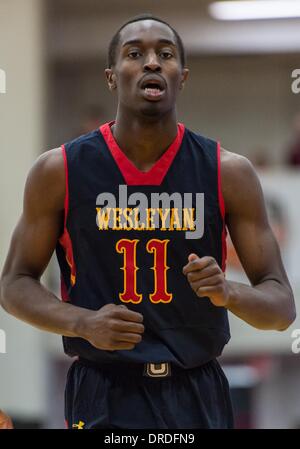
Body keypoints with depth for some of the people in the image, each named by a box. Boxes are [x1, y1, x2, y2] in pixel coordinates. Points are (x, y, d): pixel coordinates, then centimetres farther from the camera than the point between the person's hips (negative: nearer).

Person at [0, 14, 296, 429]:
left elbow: (282, 305, -1)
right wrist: (83, 323, -15)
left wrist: (228, 293, -22)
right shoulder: (58, 172, -4)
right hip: (103, 399, -1)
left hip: (198, 397, 2)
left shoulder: (228, 173, -3)